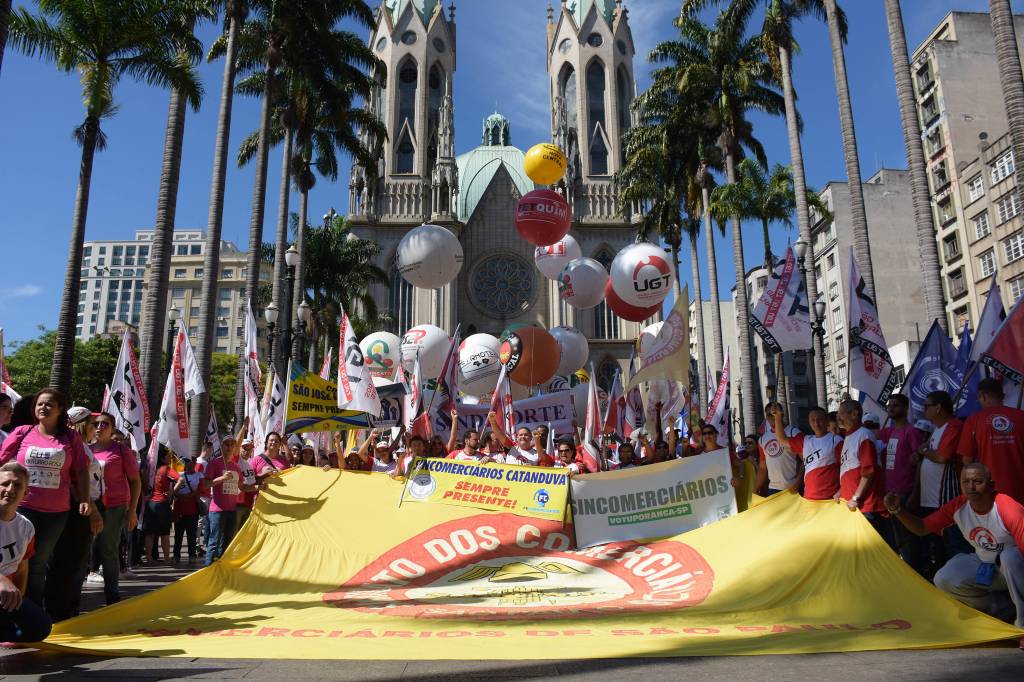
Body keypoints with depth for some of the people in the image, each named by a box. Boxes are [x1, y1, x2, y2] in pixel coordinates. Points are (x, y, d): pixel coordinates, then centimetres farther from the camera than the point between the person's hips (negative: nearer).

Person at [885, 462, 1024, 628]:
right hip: (985, 566, 5)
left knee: (1010, 556, -38)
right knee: (943, 580, -19)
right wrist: (897, 510, -24)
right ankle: (997, 609, 6)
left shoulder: (1009, 510, -29)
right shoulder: (958, 506, -13)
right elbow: (921, 528, -5)